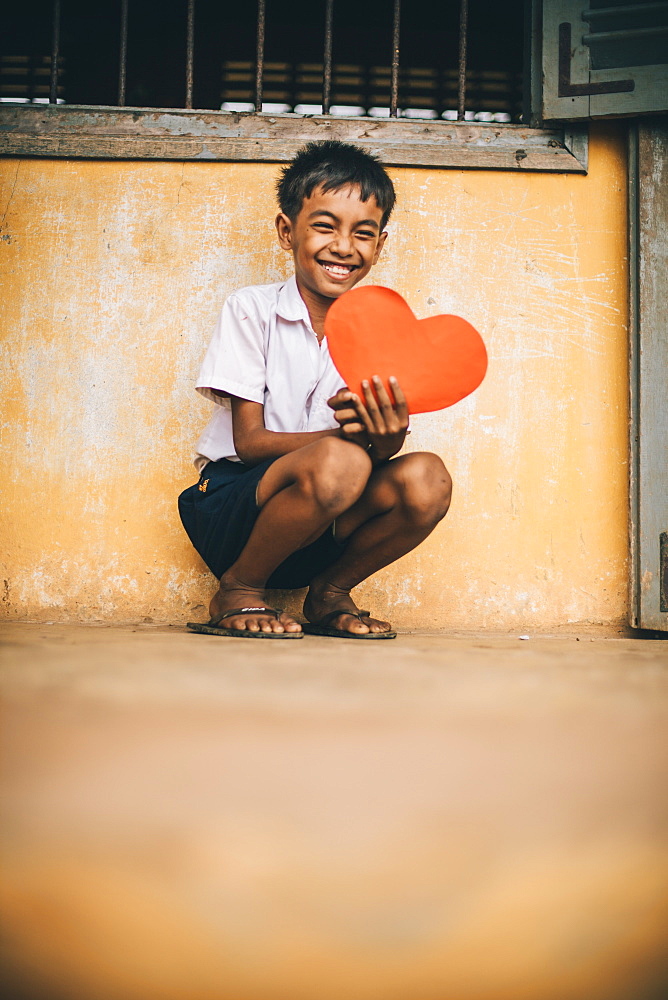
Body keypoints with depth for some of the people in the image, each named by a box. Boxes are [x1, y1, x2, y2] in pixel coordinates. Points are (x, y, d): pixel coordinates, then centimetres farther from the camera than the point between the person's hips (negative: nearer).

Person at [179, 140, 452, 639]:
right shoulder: (252, 309, -6)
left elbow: (383, 447, -4)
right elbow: (249, 440, -12)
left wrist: (384, 438, -30)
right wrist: (346, 434, -29)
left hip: (320, 535, 4)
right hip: (231, 512, -4)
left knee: (425, 479, -23)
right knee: (338, 463, -33)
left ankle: (329, 593, 3)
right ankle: (237, 593, -7)